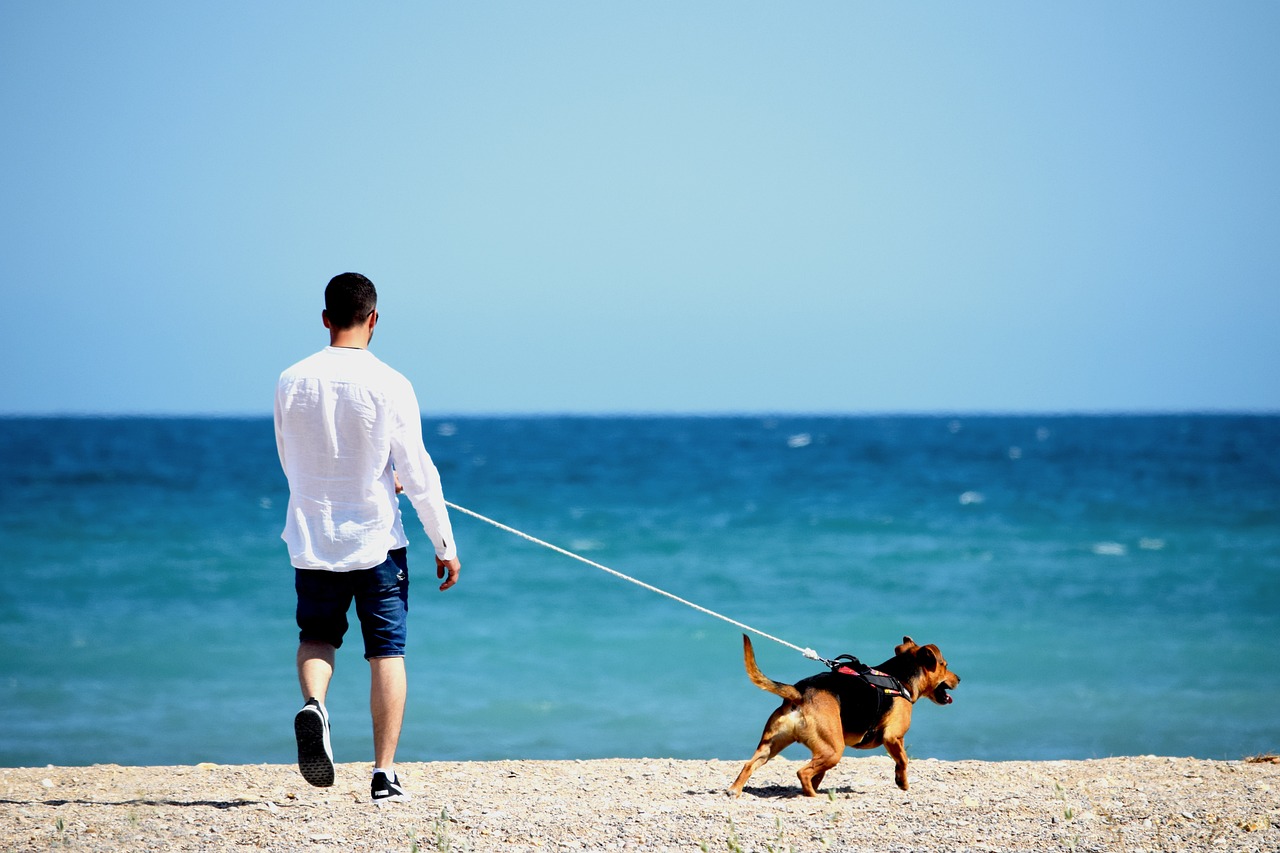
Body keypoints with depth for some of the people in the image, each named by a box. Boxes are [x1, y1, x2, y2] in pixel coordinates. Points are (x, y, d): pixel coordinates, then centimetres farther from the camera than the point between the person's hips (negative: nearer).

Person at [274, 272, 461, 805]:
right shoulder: (389, 386, -11)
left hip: (312, 538, 2)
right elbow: (418, 472, -10)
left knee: (317, 635, 20)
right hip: (376, 539, -2)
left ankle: (313, 704, -12)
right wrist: (445, 544, 1)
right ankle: (385, 775, 3)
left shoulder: (292, 383, -1)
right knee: (386, 651, 6)